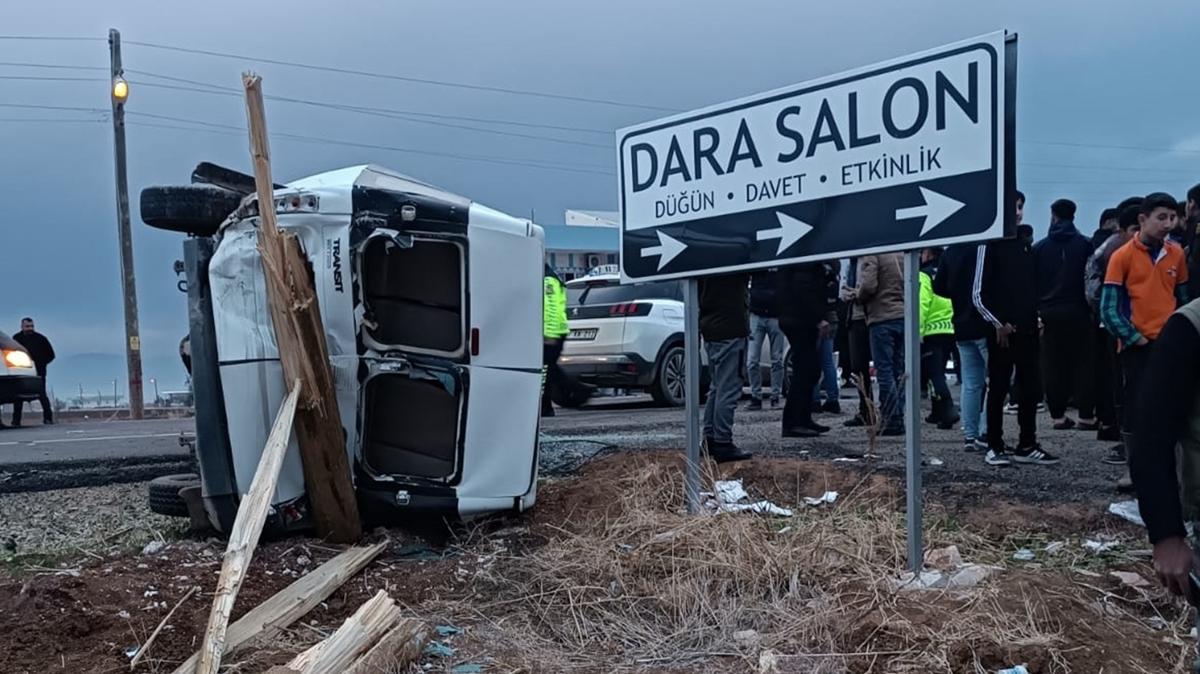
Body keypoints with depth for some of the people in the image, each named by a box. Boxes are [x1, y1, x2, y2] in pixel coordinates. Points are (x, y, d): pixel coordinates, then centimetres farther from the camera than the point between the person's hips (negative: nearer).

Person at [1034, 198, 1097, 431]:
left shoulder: (1039, 248, 2)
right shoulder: (1084, 244, -2)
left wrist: (1035, 311, 6)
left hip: (1049, 313, 1)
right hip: (1077, 312, -1)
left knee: (1053, 365, 6)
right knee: (1083, 362, 4)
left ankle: (1058, 415, 7)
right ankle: (1086, 415, 3)